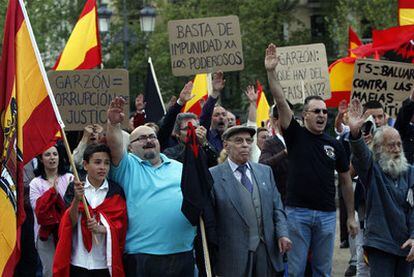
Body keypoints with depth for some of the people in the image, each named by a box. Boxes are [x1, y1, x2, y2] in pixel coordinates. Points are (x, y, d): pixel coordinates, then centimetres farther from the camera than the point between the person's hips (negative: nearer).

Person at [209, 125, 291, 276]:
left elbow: (277, 207, 11)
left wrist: (282, 234, -3)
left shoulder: (265, 171, 13)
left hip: (267, 250, 4)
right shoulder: (213, 175, -3)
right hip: (234, 254, -4)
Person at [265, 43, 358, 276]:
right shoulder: (296, 135, 1)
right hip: (297, 212, -2)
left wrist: (351, 216, 10)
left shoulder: (335, 145, 7)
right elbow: (281, 102, -10)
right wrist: (271, 72, -20)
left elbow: (346, 181, 12)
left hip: (327, 214, 3)